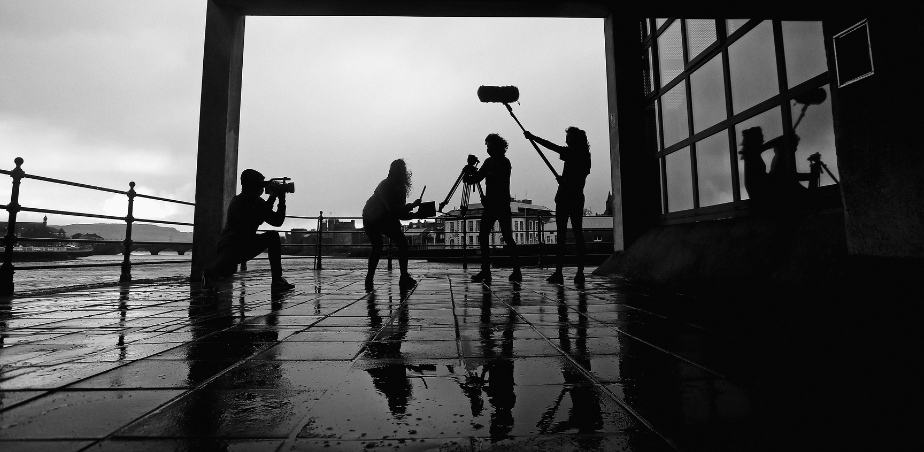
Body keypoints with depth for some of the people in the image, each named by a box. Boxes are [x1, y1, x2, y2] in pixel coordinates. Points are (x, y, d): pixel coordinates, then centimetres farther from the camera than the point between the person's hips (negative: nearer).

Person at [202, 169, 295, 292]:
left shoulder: (258, 202, 2)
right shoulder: (237, 202, -19)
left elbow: (277, 221, -2)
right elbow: (252, 221, -35)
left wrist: (282, 199, -13)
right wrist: (271, 198, -33)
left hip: (246, 246, 7)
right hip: (229, 246, -7)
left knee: (273, 236, -11)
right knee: (228, 268, -36)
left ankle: (277, 281, -14)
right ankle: (209, 272, 7)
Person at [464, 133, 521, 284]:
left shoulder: (504, 163, -6)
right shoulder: (489, 162, 14)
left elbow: (497, 180, -19)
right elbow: (478, 177, 13)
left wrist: (474, 172, -22)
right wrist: (469, 175, -10)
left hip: (502, 205, -7)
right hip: (490, 204, 7)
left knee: (507, 238, -6)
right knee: (483, 237, 1)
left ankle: (517, 271, 2)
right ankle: (485, 271, 6)